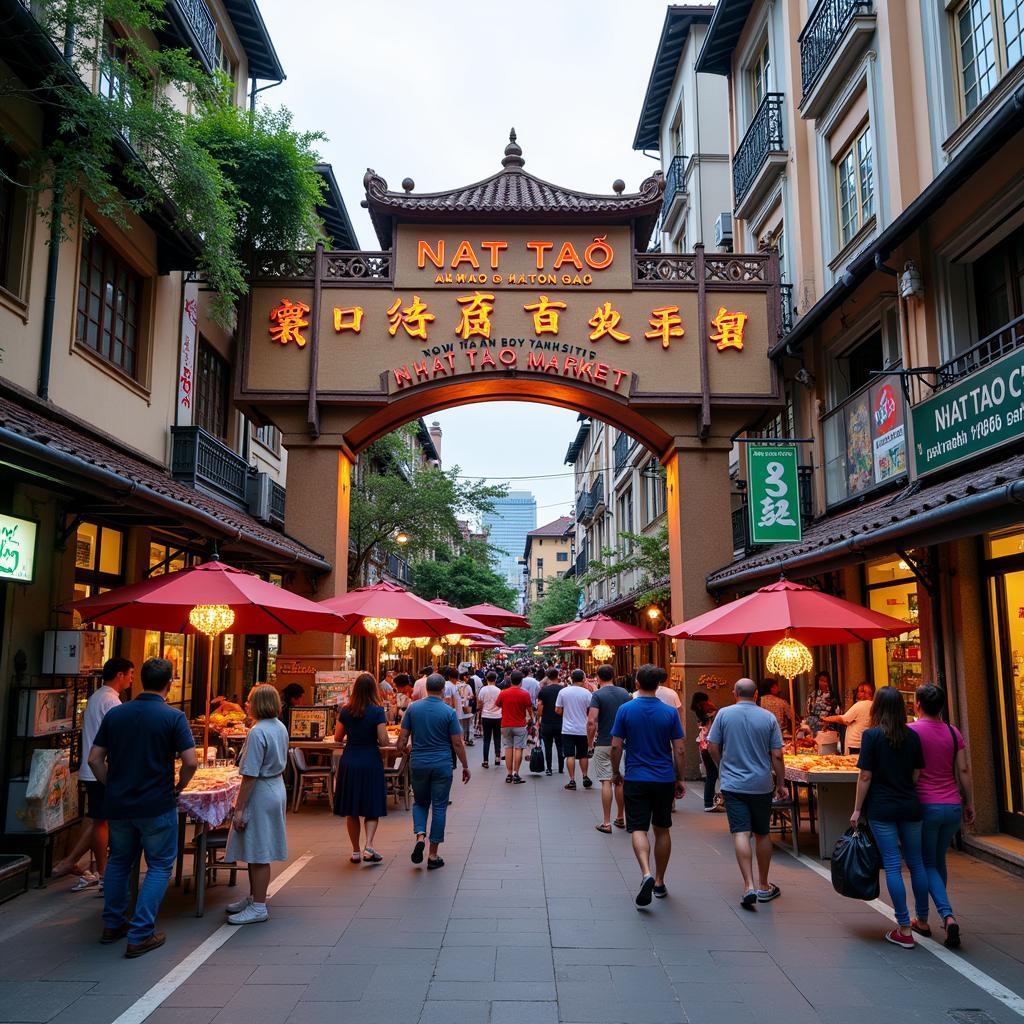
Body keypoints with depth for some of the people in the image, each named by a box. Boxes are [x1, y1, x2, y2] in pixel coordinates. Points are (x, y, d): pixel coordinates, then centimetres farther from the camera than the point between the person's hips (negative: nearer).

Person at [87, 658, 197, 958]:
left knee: (118, 862, 23)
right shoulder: (173, 717, -13)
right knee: (159, 866, 9)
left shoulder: (115, 714, 0)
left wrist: (112, 785, 11)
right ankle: (140, 935, 6)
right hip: (157, 806, -5)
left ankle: (112, 925, 33)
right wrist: (178, 787, -1)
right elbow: (191, 761, -18)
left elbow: (94, 759, 2)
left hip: (117, 805, 5)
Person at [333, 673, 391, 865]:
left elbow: (337, 738, 7)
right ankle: (368, 847, -8)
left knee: (351, 811, 13)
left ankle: (356, 851, 18)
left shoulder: (346, 711, -1)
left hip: (349, 762, 3)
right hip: (371, 761, -3)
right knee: (372, 809, 8)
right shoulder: (377, 711, -11)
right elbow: (384, 741, -13)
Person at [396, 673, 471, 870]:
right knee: (439, 807, 6)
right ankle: (433, 855, 9)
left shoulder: (413, 708, -2)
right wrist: (465, 766, 4)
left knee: (420, 802, 20)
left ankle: (420, 837, -4)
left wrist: (401, 750, 22)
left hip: (419, 764, 2)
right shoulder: (449, 712, -9)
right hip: (442, 765, -2)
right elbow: (458, 743, -7)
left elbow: (403, 737, 1)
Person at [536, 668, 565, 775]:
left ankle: (548, 769, 7)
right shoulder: (563, 689, -3)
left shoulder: (543, 690, -6)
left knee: (548, 747, 7)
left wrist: (538, 718, 5)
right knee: (560, 746, 14)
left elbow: (540, 706, -7)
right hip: (560, 723, 1)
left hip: (546, 723, -1)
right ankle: (561, 768, 19)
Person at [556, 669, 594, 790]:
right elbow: (590, 712, -5)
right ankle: (585, 778, 22)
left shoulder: (563, 692, -5)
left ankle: (572, 780, 1)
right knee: (583, 755, 15)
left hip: (568, 729, 0)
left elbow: (557, 710, -2)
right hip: (582, 729, 0)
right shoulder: (586, 693, -8)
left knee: (570, 755, 2)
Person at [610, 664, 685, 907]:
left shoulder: (625, 709, -6)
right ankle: (659, 882, 23)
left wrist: (616, 773, 9)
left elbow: (616, 746, -5)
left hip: (635, 779, -2)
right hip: (665, 780, 2)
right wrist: (680, 779, 9)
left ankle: (646, 874, -23)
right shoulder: (670, 712, -4)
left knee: (638, 829, 0)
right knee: (662, 830, 15)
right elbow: (679, 750, -2)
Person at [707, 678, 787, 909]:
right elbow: (777, 755, -3)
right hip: (761, 785, 1)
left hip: (733, 784, -1)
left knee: (741, 833, -2)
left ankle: (749, 886, -13)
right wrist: (781, 785, 8)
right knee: (762, 834, 14)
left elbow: (713, 747, 0)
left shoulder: (724, 714, -4)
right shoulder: (768, 717, -3)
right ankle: (764, 886, 25)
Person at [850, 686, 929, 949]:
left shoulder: (871, 735, -10)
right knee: (916, 862, 16)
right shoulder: (913, 736, 3)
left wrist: (857, 809, -2)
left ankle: (905, 930, 5)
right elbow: (917, 775, 6)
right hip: (910, 806, 4)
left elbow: (865, 776, -10)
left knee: (892, 866, 1)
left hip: (881, 808, -4)